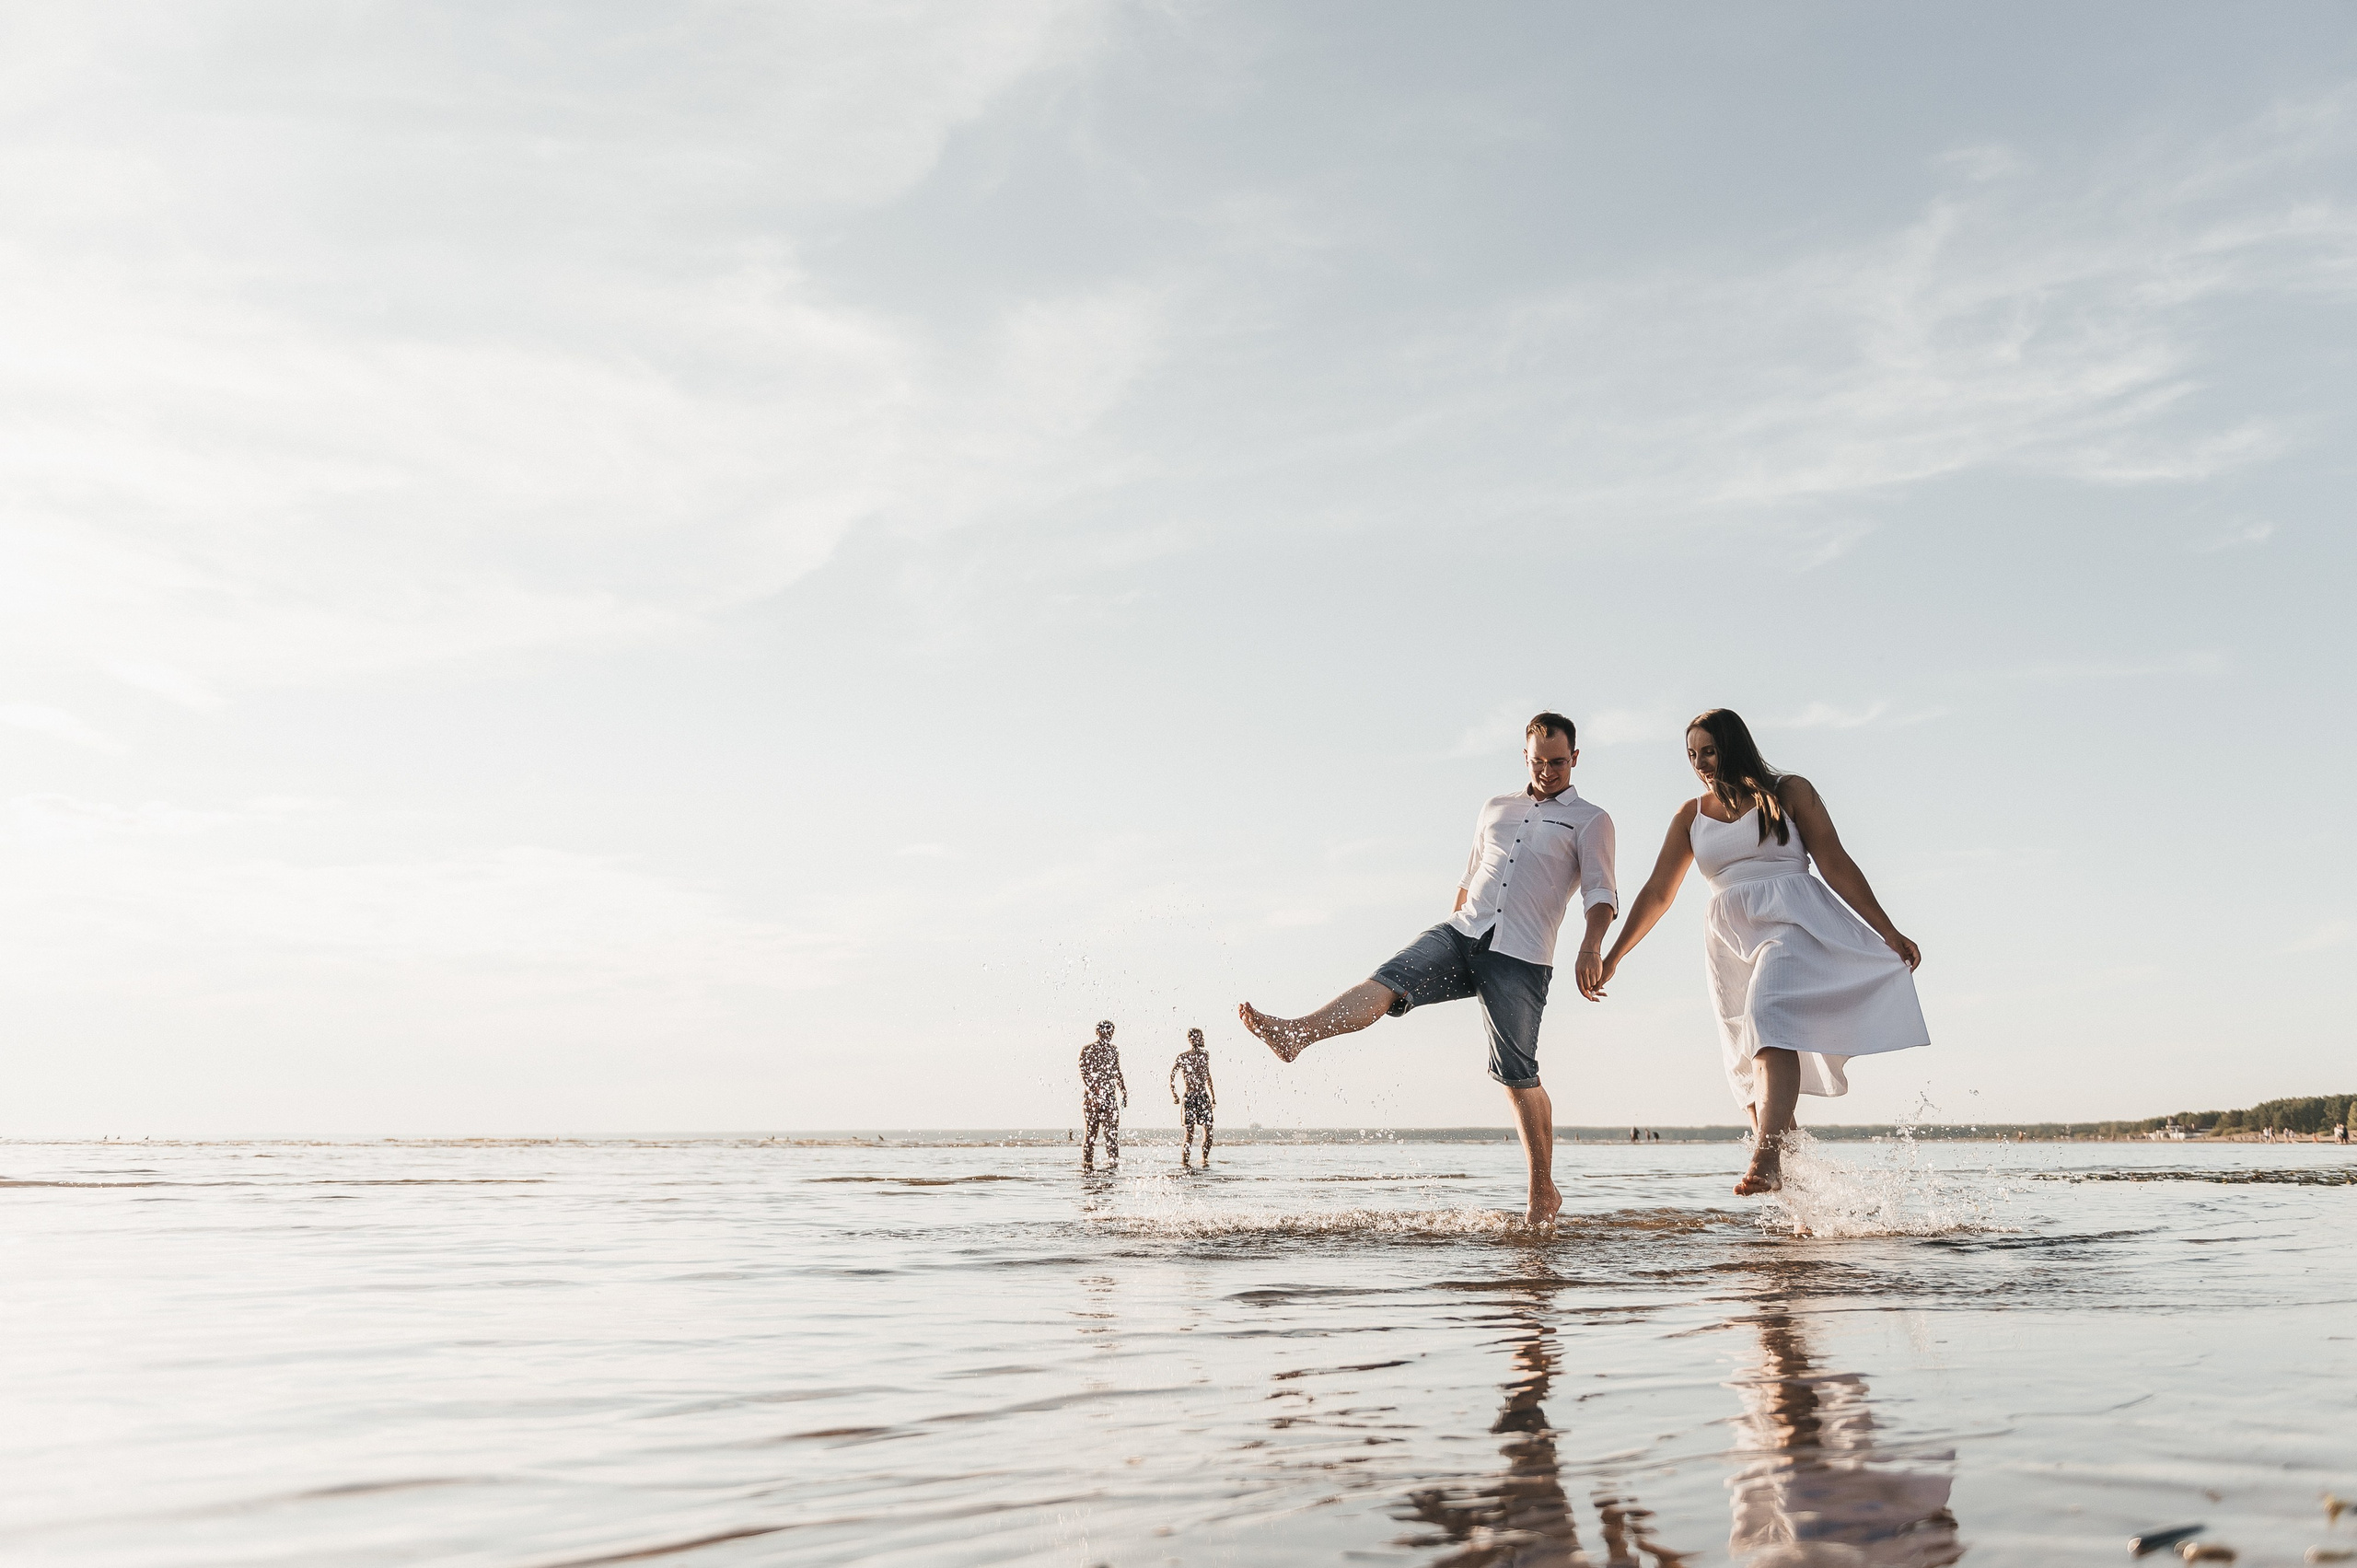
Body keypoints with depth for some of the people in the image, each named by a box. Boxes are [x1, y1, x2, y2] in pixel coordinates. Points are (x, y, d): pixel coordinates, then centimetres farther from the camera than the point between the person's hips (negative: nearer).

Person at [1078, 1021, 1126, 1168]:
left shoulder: (1113, 1051, 14)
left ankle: (1113, 1160, -4)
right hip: (1092, 1096, -4)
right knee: (1091, 1130, -2)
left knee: (1112, 1129, -4)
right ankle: (1087, 1162, 3)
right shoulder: (1088, 1050, -2)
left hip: (1110, 1096, 4)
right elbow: (1084, 1073, -10)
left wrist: (1124, 1092, 16)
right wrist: (1093, 1090, -21)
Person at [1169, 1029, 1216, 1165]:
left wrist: (1213, 1096, 21)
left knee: (1208, 1130, -1)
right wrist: (1174, 1095, -5)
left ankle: (1205, 1159, 12)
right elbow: (1171, 1076, -1)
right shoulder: (1183, 1056, -4)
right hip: (1189, 1097, -5)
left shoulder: (1205, 1054, 11)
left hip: (1204, 1097, 5)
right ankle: (1184, 1161, 1)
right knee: (1189, 1131, -6)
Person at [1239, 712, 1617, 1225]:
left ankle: (1544, 1194, 8)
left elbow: (1601, 892, -3)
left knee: (1518, 1076, -4)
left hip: (1521, 958, -4)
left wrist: (1591, 947, -20)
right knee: (1386, 984, -21)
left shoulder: (1590, 820, 9)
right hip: (1460, 933, 4)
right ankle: (1293, 1033, -40)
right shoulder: (1495, 808, 23)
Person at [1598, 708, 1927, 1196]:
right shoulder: (1691, 815, 15)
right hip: (1731, 938, 5)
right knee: (1752, 1068, -1)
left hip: (1791, 922, -5)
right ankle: (1789, 1188, 5)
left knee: (1768, 1018, -30)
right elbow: (1657, 892, 15)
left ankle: (1768, 1158, -43)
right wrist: (1613, 956, 11)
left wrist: (1888, 932, -2)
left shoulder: (1789, 792, 6)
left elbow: (1836, 864, 3)